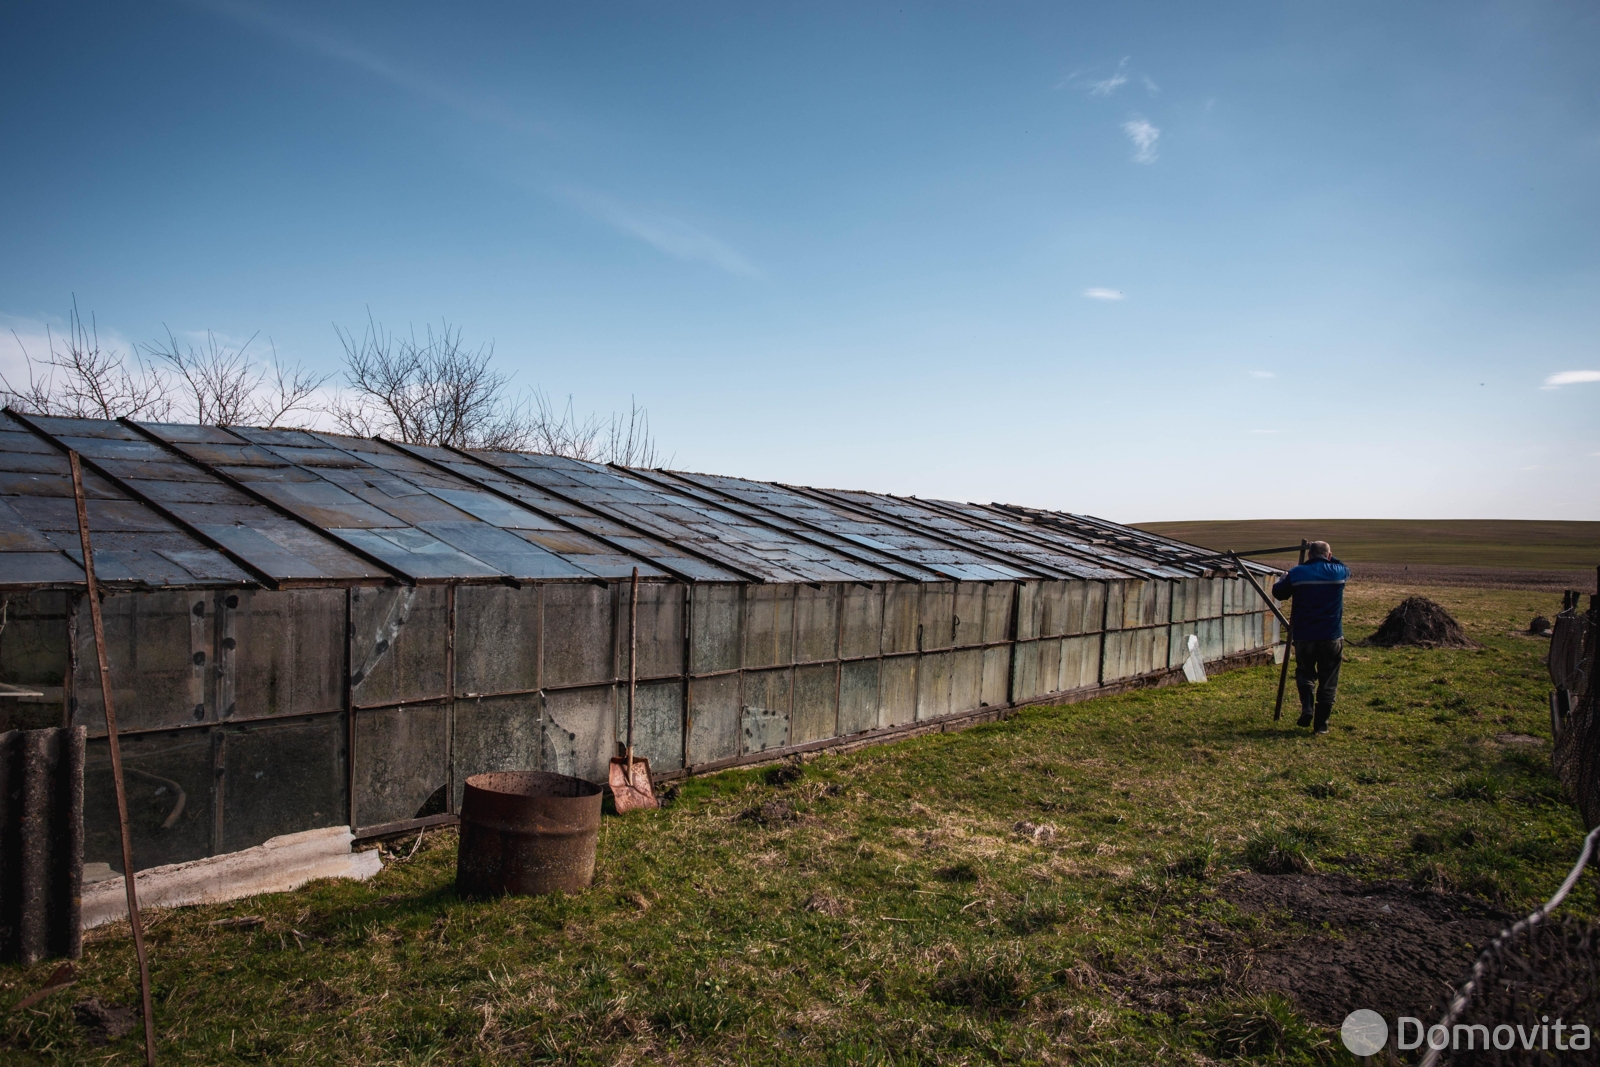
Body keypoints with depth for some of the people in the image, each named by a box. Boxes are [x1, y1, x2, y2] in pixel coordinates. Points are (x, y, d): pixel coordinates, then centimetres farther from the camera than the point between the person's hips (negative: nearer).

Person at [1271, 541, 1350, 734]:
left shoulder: (1297, 573, -4)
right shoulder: (1339, 572, 0)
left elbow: (1278, 592, 9)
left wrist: (1283, 579, 28)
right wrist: (1329, 559, 34)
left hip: (1304, 636, 0)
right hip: (1332, 637, 0)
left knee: (1305, 673, 18)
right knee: (1328, 682, 9)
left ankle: (1307, 708, -3)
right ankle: (1321, 723, 9)